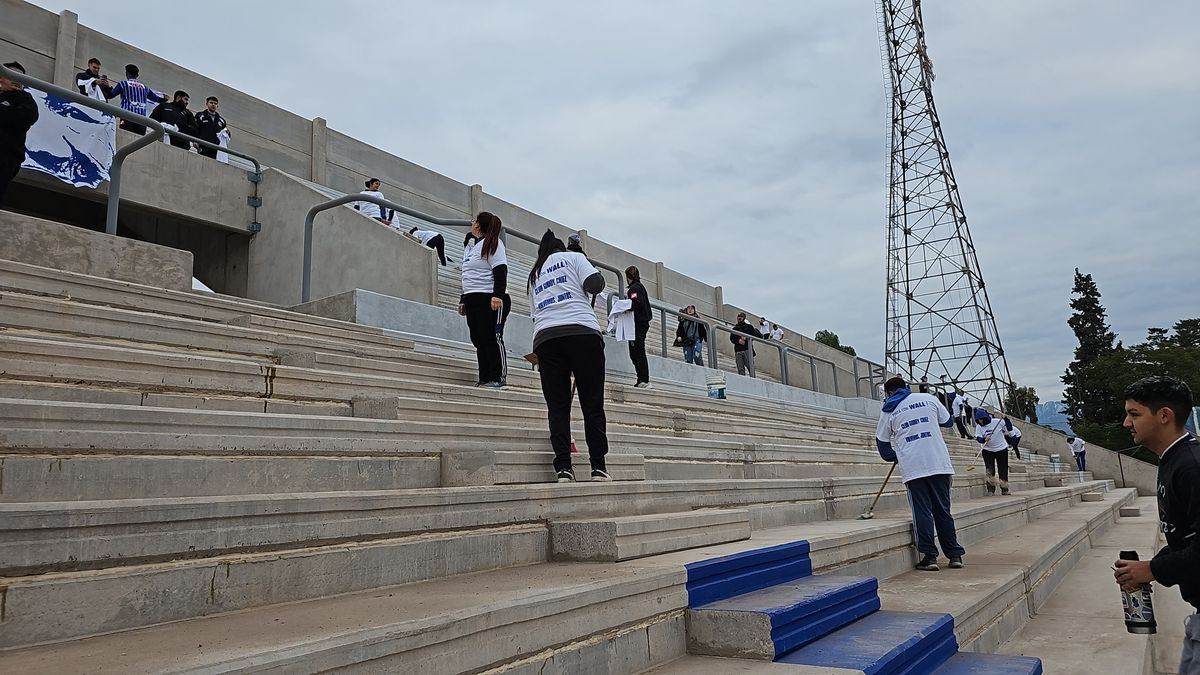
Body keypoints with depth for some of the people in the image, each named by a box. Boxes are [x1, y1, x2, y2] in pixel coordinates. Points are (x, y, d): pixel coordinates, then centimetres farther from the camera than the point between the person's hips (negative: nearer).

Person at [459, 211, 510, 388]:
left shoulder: (492, 243, -4)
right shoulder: (471, 244, 24)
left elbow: (500, 271, -15)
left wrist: (498, 295, -26)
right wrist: (463, 300, 25)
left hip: (491, 300, -9)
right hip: (472, 299, 9)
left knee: (492, 338, -9)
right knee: (478, 340, 7)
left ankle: (499, 377, -4)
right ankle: (484, 378, 11)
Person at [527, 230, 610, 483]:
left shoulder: (534, 276, 29)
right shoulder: (573, 257, 15)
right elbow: (595, 283, -2)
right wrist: (596, 278, 21)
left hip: (545, 337, 4)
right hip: (583, 331, -3)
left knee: (557, 407, 3)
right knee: (593, 404, 0)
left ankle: (563, 468, -4)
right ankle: (598, 467, -1)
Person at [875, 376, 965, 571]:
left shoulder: (888, 411, 9)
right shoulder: (928, 398, 10)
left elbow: (882, 442, 15)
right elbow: (948, 421, 20)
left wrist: (894, 457, 33)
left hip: (912, 468, -2)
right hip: (939, 463, 2)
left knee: (922, 512, 3)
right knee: (943, 510, 11)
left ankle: (929, 556, -1)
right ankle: (955, 554, 14)